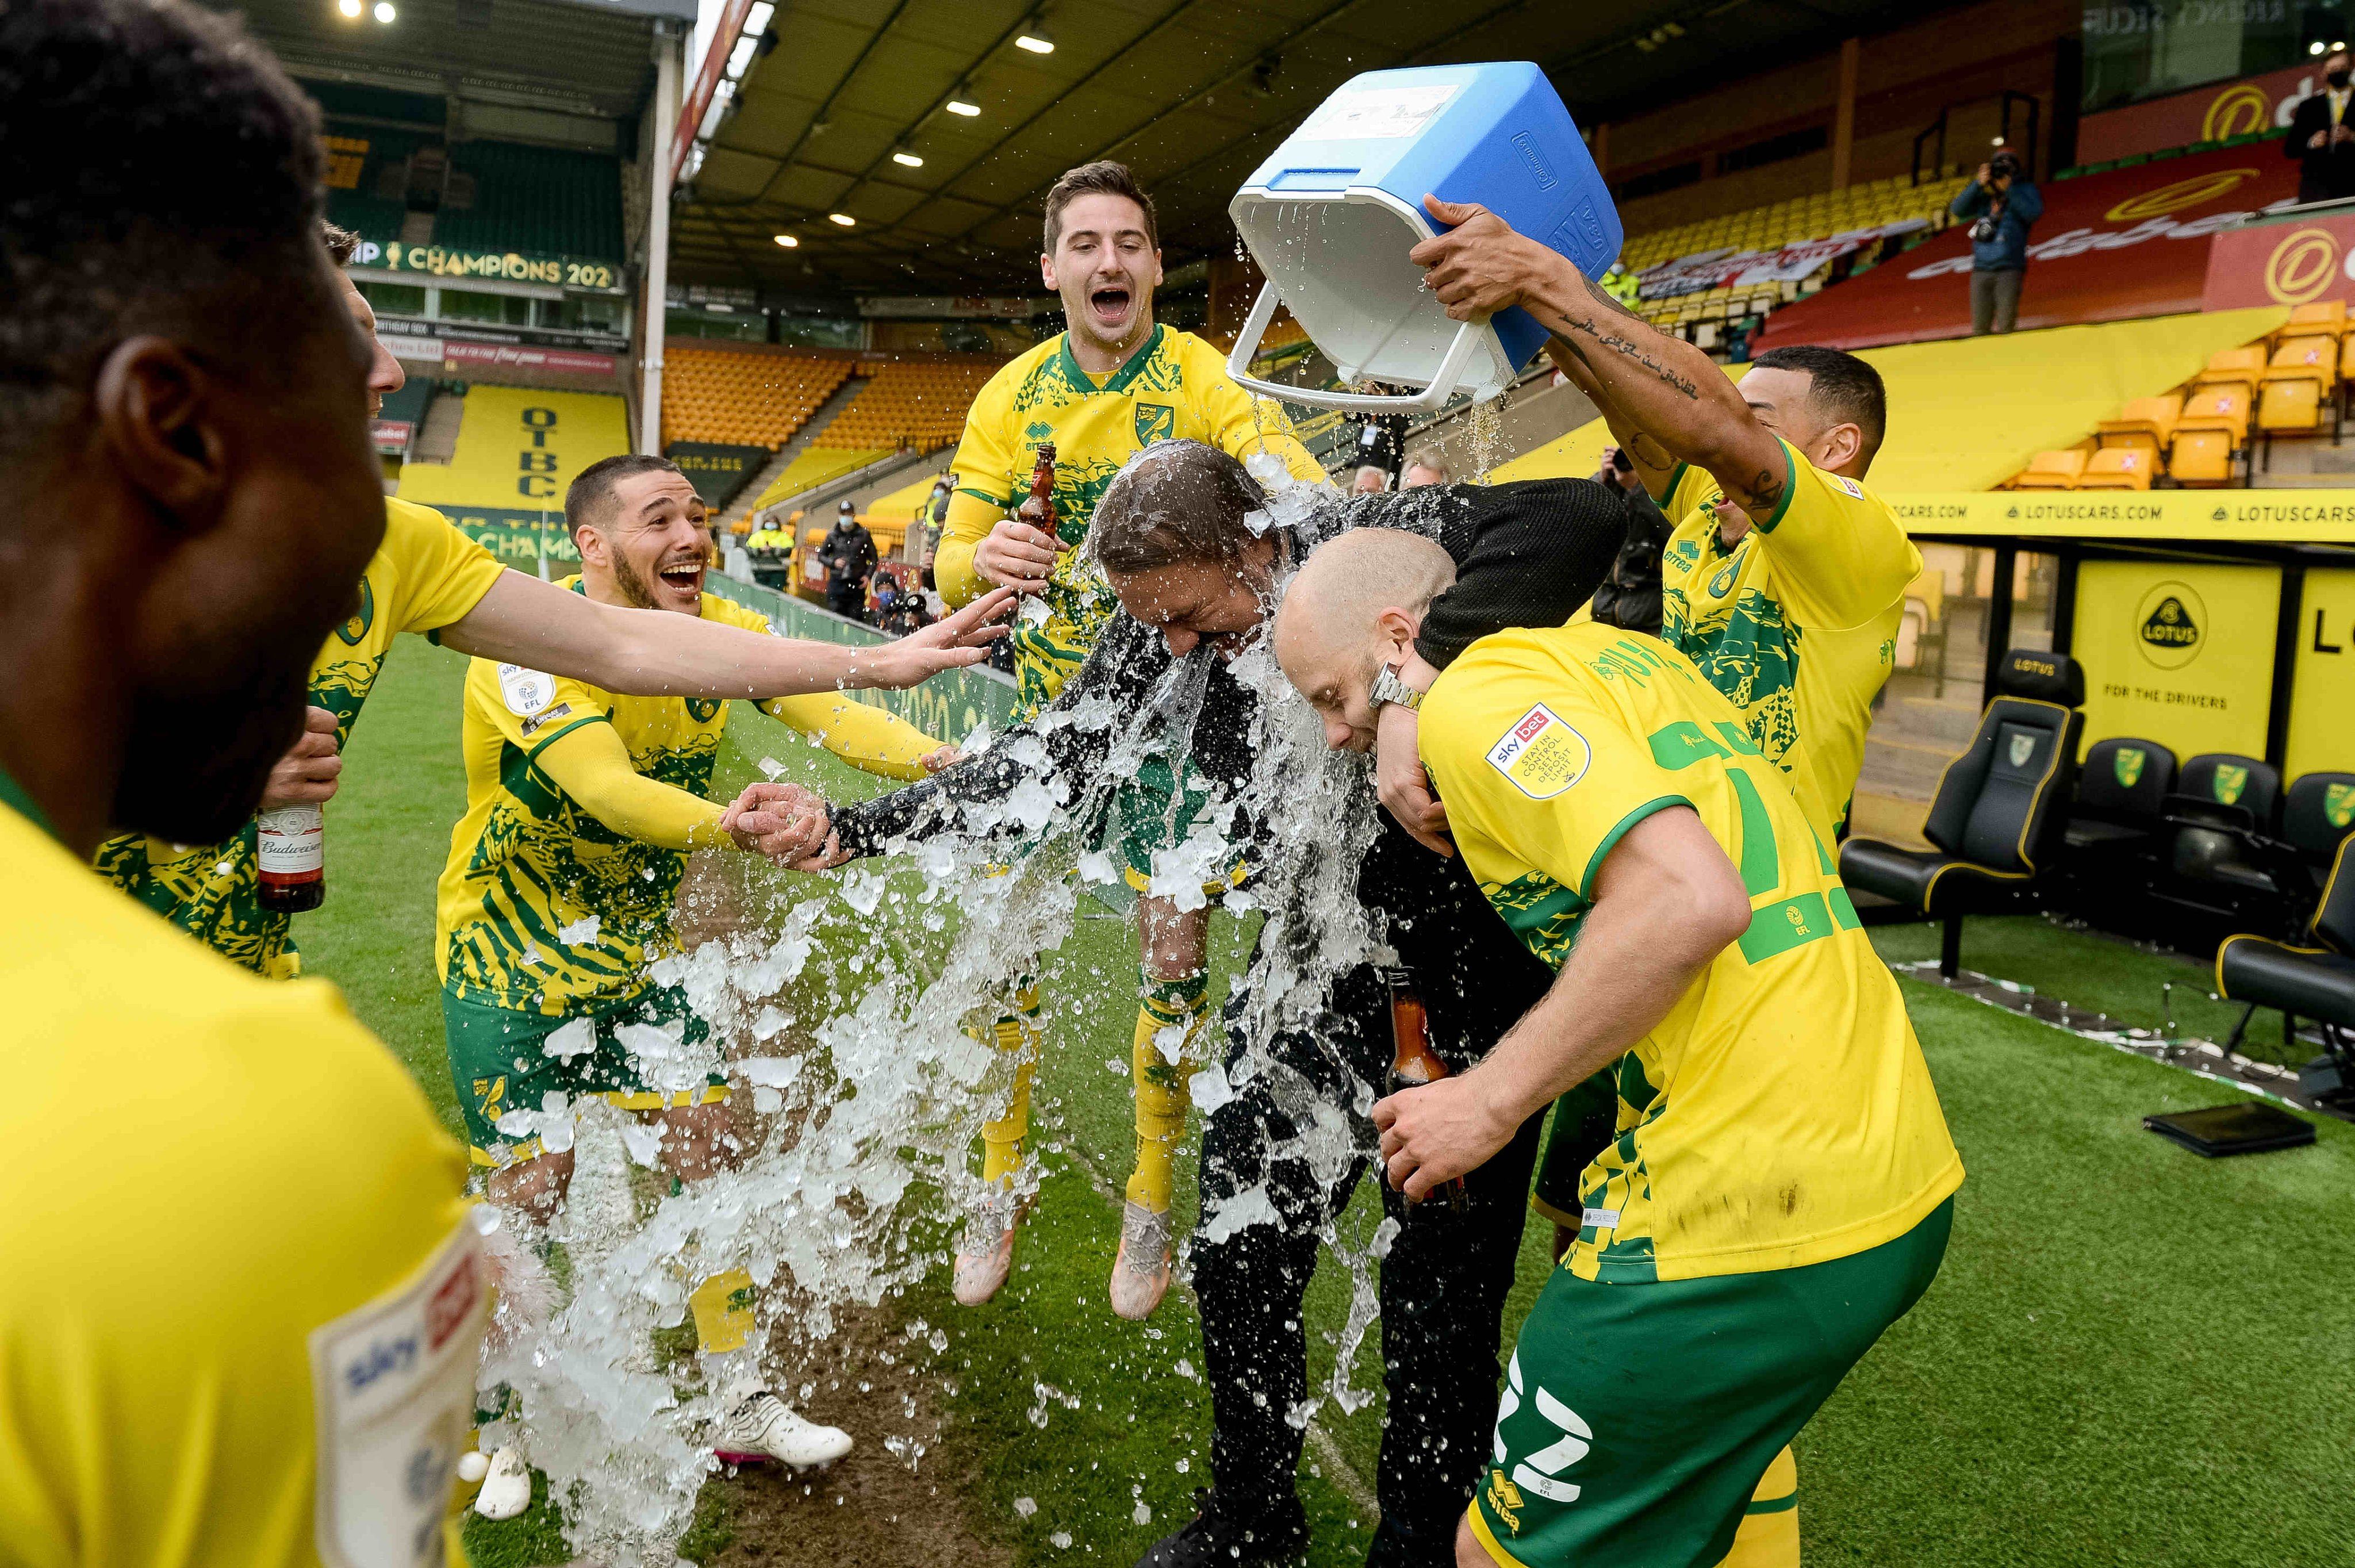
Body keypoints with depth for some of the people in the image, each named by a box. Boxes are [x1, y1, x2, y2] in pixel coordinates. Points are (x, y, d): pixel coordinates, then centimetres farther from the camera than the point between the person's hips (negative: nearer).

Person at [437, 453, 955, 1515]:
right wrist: (733, 824, -59)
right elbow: (606, 787, -40)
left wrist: (938, 761, -40)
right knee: (529, 1193, -1)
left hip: (636, 951, 5)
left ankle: (739, 1406, 23)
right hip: (510, 962, -5)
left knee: (709, 1156, 5)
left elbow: (828, 709, -20)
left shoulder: (719, 630, -7)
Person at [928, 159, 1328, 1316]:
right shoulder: (1008, 400, -5)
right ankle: (999, 1191, 22)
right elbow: (951, 567, -7)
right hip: (1052, 698, 2)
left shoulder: (1205, 382, -14)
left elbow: (1307, 498, -29)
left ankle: (1150, 1205, 20)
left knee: (1174, 950, -1)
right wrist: (982, 561, -33)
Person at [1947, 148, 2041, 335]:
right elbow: (1958, 209, 0)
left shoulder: (2025, 191, 5)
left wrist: (2009, 188, -11)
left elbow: (2034, 213, -13)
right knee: (1979, 329, 4)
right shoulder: (1984, 197, 13)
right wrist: (1978, 184, -10)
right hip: (1981, 270, 4)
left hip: (2009, 270, -3)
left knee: (2005, 328, -12)